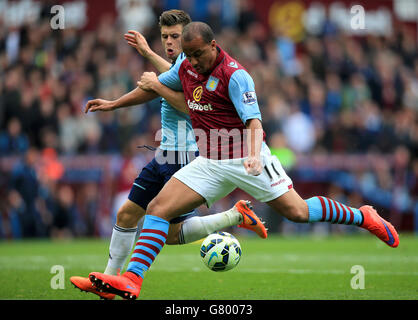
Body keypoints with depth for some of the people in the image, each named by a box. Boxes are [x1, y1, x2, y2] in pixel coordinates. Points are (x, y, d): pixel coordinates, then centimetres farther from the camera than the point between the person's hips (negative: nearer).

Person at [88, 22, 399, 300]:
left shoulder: (234, 75, -18)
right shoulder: (185, 66, 3)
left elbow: (254, 121, -25)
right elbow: (154, 83, 25)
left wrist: (254, 155, -40)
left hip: (245, 159, -6)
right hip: (209, 163, 6)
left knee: (297, 212, -9)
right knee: (158, 208, -10)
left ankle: (363, 216, 13)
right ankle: (132, 280, -15)